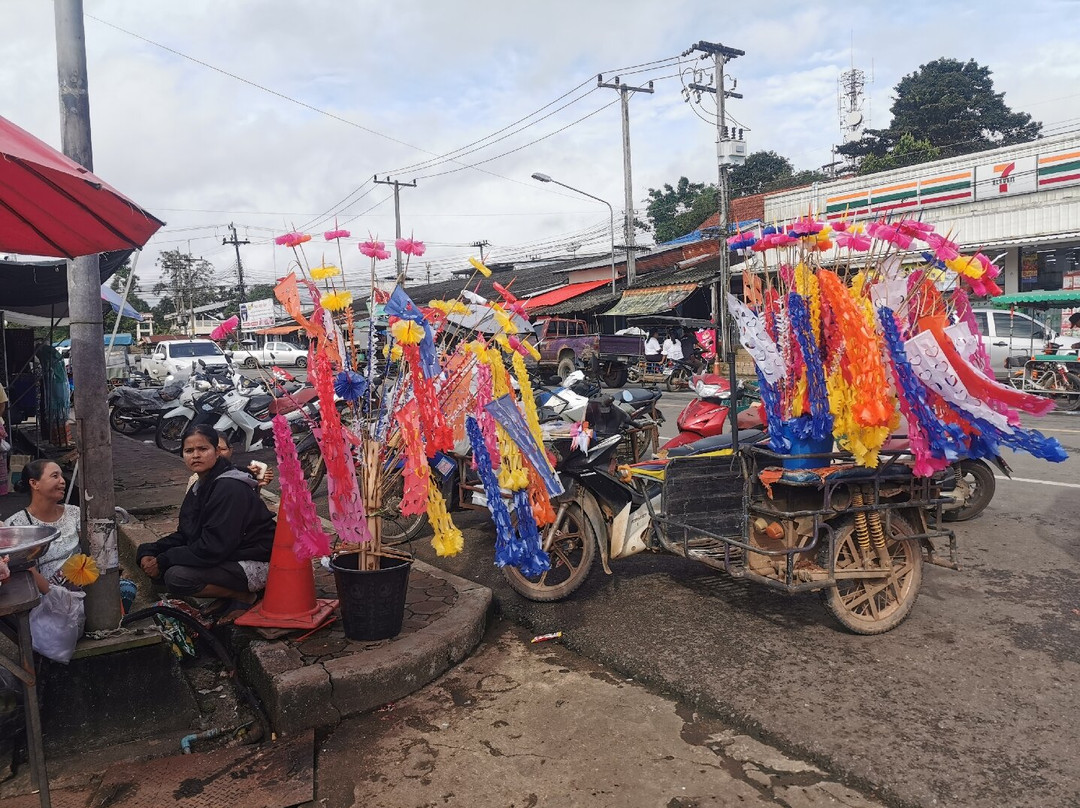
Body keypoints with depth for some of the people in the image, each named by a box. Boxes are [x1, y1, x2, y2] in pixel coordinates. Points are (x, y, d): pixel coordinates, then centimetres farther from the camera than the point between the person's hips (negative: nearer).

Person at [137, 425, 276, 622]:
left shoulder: (230, 488, -22)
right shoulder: (200, 486, 8)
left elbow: (214, 548, -26)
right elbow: (184, 534, 11)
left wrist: (162, 561, -18)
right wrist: (150, 553, -6)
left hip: (255, 565, -10)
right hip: (226, 557, 11)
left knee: (176, 577, -27)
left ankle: (244, 597, -5)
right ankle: (227, 596, 7)